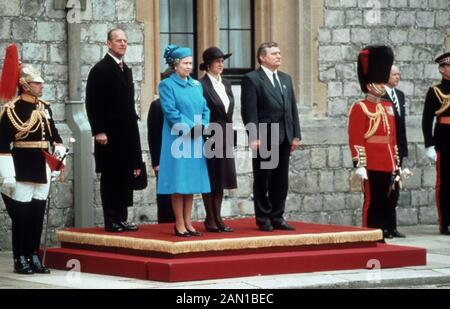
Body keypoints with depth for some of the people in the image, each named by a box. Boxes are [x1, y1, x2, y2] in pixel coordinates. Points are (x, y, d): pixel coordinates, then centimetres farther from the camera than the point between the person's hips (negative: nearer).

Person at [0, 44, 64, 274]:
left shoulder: (45, 108, 10)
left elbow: (53, 133, 21)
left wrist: (59, 147, -1)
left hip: (42, 171, 6)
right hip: (22, 171, -6)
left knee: (38, 214, 9)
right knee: (21, 215, -2)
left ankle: (34, 256, 17)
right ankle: (20, 260, 5)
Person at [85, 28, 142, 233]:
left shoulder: (126, 70, 17)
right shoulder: (100, 70, -7)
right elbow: (92, 103, -12)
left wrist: (133, 128, 16)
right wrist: (99, 131, -17)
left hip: (127, 134, 7)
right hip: (110, 135, -7)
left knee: (126, 176, 8)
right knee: (110, 177, -2)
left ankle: (121, 219, 13)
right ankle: (111, 221, 2)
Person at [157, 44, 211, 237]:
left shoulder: (196, 85, 14)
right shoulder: (167, 85, -4)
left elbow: (205, 109, 11)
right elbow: (171, 111, -12)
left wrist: (202, 126, -8)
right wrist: (190, 127, -17)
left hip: (196, 141, 6)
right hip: (178, 139, -6)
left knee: (192, 182, 6)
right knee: (179, 182, -4)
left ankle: (188, 222, 12)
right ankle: (179, 224, -1)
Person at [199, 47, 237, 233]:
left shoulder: (226, 84, 13)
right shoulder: (201, 85, -10)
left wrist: (229, 133, 12)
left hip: (225, 138, 7)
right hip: (209, 138, -7)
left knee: (221, 180, 9)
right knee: (210, 180, -1)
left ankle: (217, 219, 14)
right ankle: (210, 220, 5)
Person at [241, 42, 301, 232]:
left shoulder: (286, 79, 17)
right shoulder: (252, 79, -4)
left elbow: (292, 108, 16)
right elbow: (249, 111, -10)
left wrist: (296, 135, 10)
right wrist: (254, 137, -17)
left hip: (284, 138, 6)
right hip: (264, 139, -6)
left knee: (281, 181, 8)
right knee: (262, 181, 1)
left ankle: (277, 218, 15)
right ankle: (263, 220, 7)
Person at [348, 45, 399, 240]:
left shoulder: (388, 107, 17)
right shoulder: (360, 108, -6)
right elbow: (356, 140, -12)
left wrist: (396, 163, 18)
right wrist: (359, 165, -17)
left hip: (388, 166, 7)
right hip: (372, 166, -7)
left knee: (388, 202, 8)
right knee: (372, 202, -4)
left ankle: (382, 235, 15)